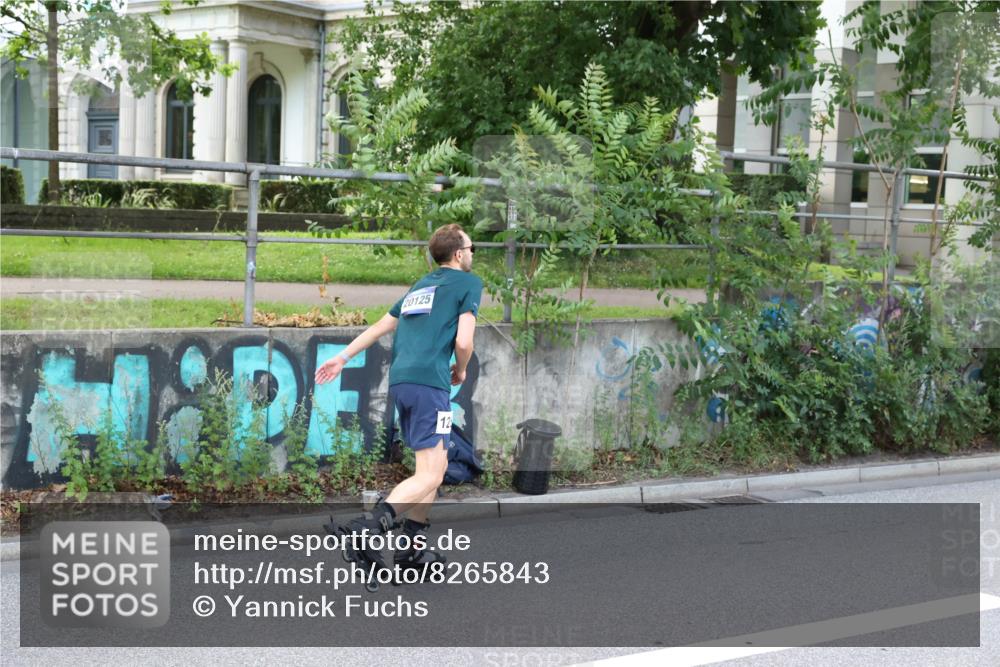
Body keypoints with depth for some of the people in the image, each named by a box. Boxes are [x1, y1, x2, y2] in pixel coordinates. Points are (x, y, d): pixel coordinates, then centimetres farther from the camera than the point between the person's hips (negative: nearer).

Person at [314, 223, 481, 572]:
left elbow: (380, 326, 27)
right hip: (429, 382, -8)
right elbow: (463, 341, -7)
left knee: (435, 466, 19)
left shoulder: (421, 285, 25)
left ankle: (412, 546, 16)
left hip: (399, 381, 8)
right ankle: (367, 528, -31)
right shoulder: (469, 282, 4)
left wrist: (342, 357, 33)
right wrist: (460, 371, 12)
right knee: (430, 476, -12)